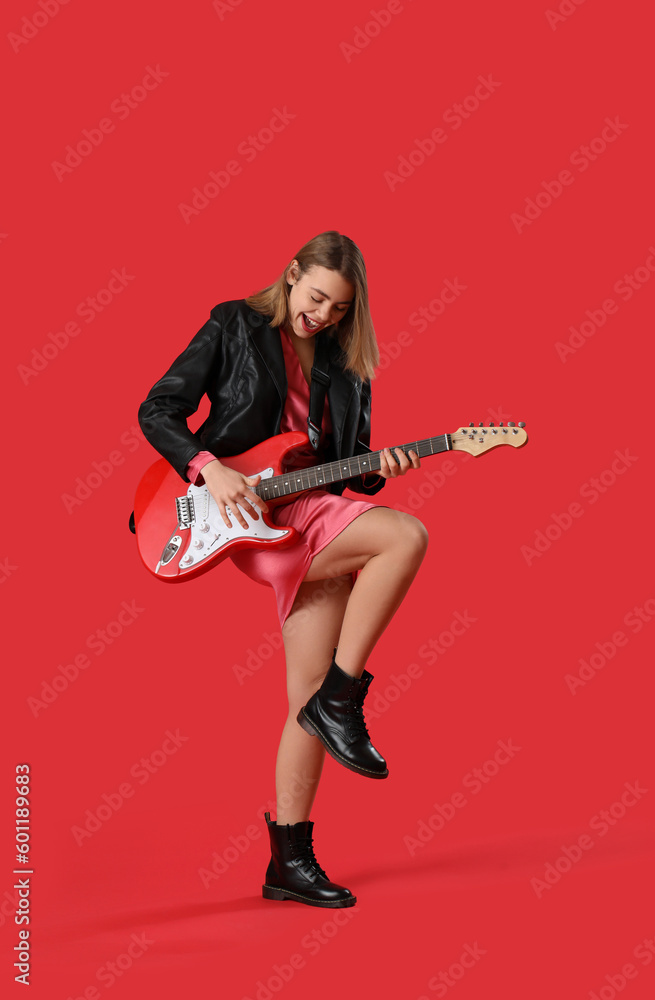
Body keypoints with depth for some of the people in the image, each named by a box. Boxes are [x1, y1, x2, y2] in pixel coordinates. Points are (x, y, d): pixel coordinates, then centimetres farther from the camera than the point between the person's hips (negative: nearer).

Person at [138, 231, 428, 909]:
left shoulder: (344, 363, 15)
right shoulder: (234, 328, 1)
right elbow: (157, 410, -2)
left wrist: (376, 470, -6)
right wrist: (210, 468, -16)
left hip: (311, 515, 6)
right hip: (247, 515, -5)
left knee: (311, 702, 1)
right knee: (407, 536, -26)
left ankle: (289, 862, 10)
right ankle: (341, 700, -18)